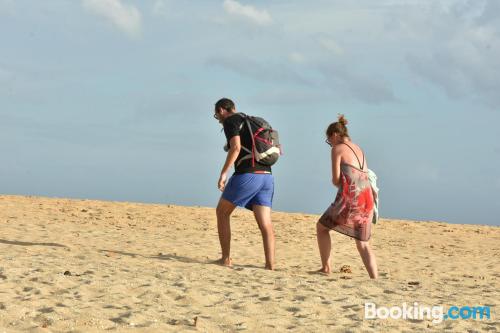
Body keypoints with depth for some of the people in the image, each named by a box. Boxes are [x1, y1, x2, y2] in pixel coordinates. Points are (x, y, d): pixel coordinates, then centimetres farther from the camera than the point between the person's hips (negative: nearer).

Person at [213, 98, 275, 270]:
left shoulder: (230, 121, 1)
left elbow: (236, 147, -16)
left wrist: (223, 173, -17)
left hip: (247, 175, -7)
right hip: (267, 176, 7)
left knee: (222, 212, 11)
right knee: (265, 224, 1)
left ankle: (226, 258, 8)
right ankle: (270, 264, -9)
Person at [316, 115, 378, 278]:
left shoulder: (337, 149, -2)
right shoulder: (359, 150, 19)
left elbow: (336, 180, -6)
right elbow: (363, 177, 17)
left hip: (349, 199, -6)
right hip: (367, 200, 6)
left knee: (321, 227, 19)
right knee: (363, 244, 13)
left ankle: (326, 267, 18)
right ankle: (375, 279, -2)